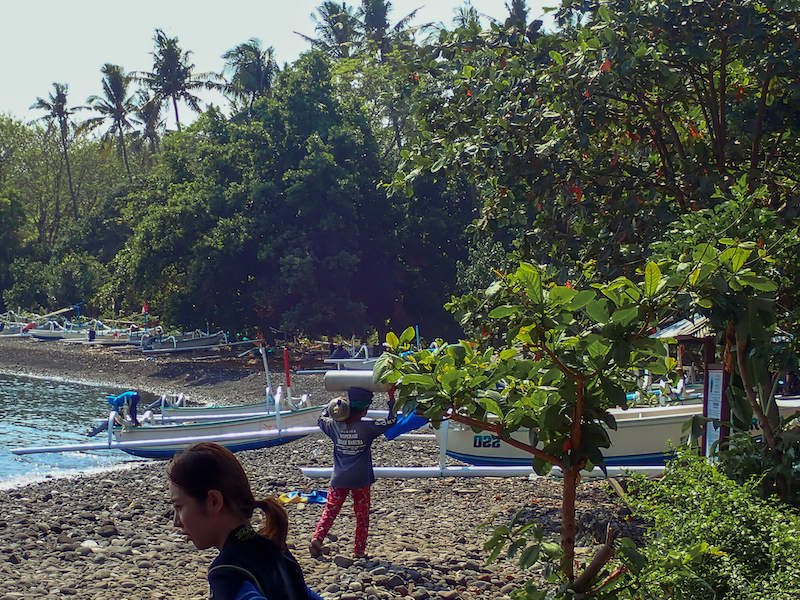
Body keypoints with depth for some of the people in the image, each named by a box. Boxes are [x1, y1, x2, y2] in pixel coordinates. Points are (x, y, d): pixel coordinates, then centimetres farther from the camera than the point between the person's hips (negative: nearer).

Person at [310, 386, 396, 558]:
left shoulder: (334, 426, -2)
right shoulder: (367, 426, -12)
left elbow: (321, 419, 20)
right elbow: (391, 421, -7)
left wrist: (332, 405, 22)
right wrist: (392, 398, -2)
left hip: (338, 479, 3)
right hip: (361, 480, -3)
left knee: (330, 510, 10)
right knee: (362, 515, 9)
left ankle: (317, 538, -8)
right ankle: (359, 550, 12)